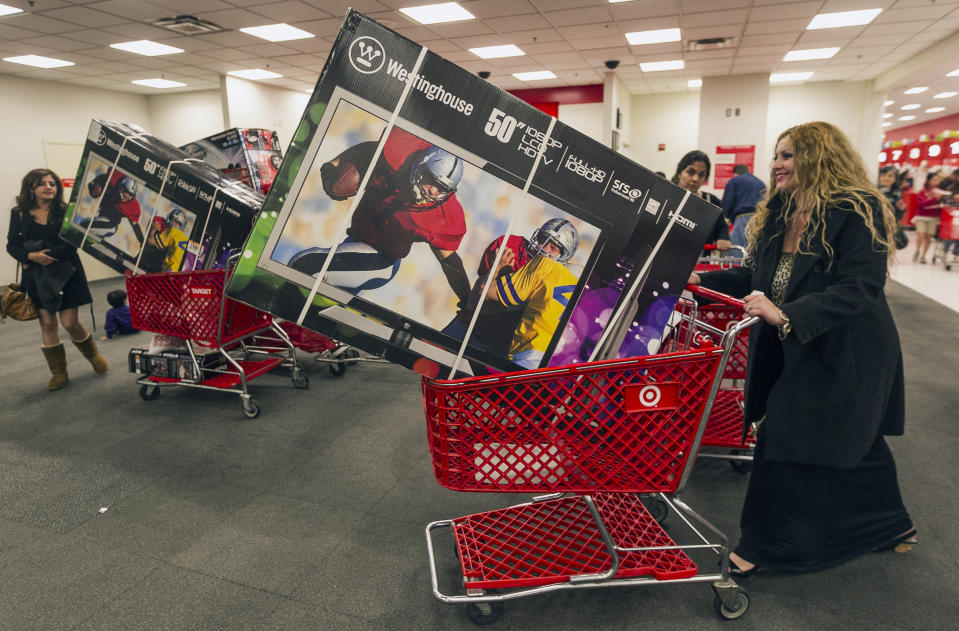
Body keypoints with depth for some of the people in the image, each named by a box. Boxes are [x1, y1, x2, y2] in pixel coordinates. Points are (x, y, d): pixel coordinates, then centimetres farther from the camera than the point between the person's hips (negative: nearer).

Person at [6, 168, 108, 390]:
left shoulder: (65, 212, -2)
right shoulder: (19, 214, 5)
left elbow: (73, 243, -10)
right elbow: (12, 245, 3)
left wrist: (47, 255, -18)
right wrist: (31, 256, -16)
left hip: (65, 272, -2)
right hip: (36, 276, 2)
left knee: (70, 323, -3)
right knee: (47, 324, 3)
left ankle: (94, 356, 24)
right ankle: (59, 373, 13)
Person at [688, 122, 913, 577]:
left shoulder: (858, 211, -18)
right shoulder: (777, 214, 6)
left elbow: (857, 289, -26)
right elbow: (757, 275, 11)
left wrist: (785, 314, -38)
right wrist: (701, 279, 0)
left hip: (844, 358, -7)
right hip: (792, 352, 7)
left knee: (785, 442, -4)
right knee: (856, 443, 21)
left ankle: (761, 547, 14)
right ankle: (892, 525, 44)